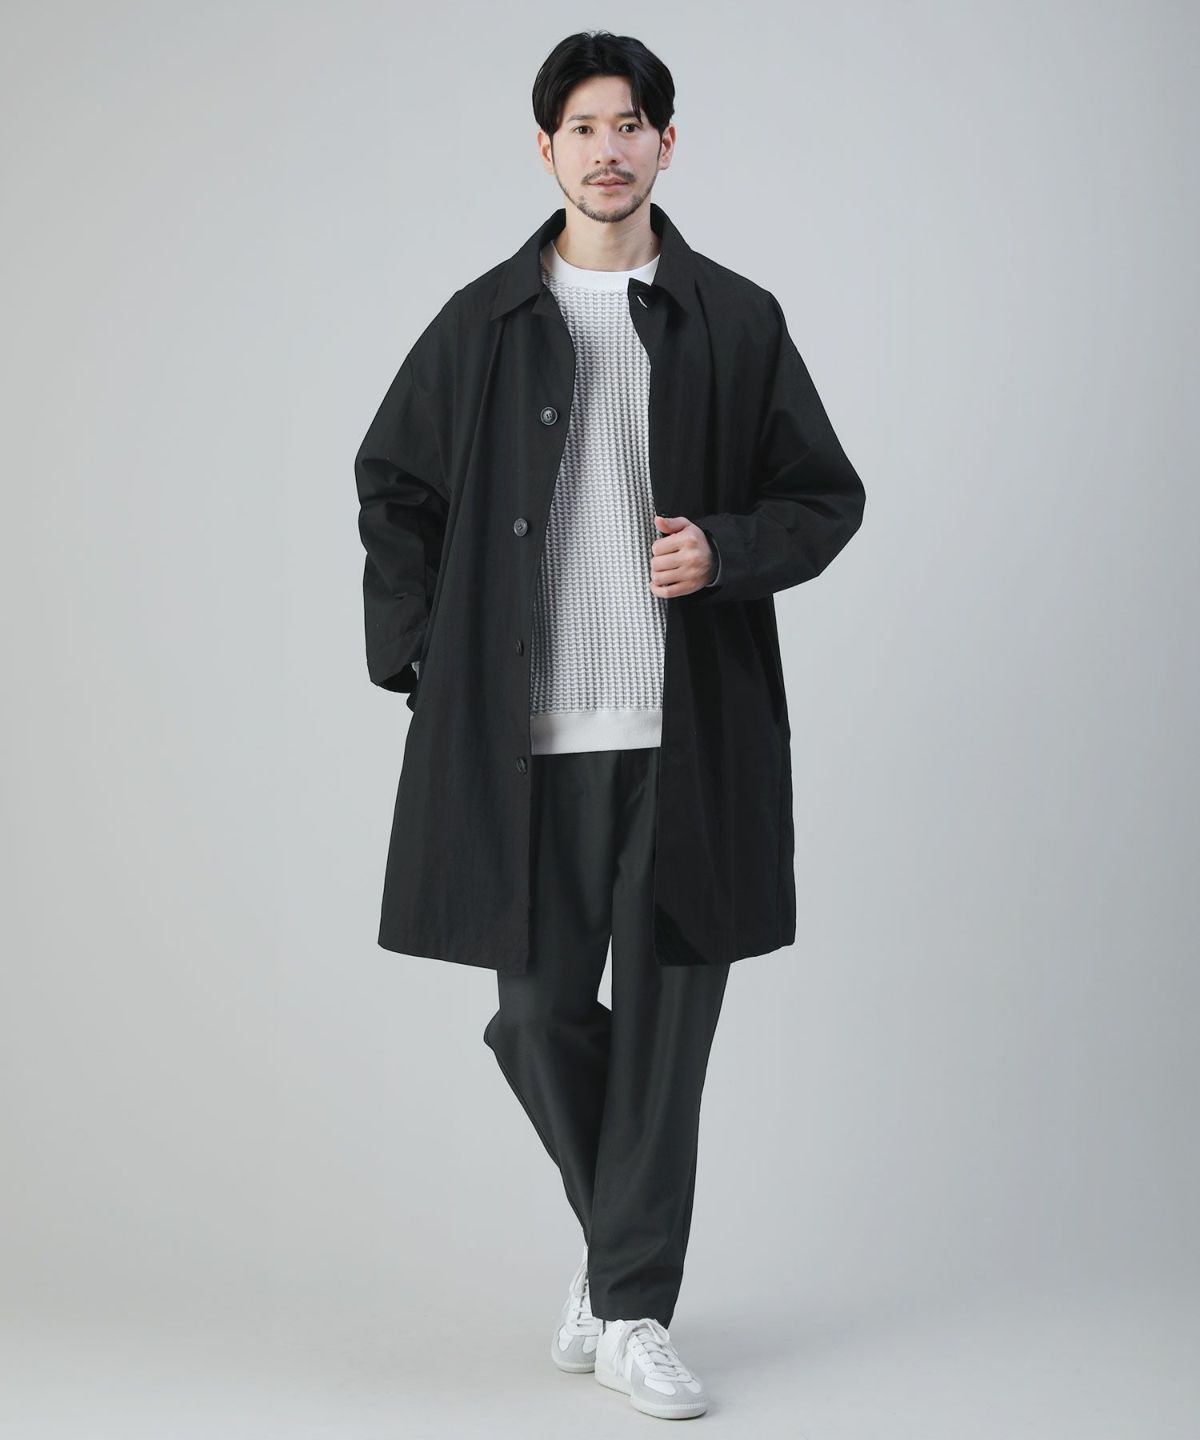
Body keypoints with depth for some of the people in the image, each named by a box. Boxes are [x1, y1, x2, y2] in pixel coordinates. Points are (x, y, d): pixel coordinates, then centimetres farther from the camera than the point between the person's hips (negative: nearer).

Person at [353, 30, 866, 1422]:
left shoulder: (735, 321, 5)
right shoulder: (484, 324, 7)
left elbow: (828, 494, 9)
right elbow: (391, 483, 15)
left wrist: (727, 552, -11)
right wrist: (420, 656, 5)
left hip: (689, 731, -1)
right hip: (527, 732, 1)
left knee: (664, 1019, 1)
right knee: (539, 1010, 5)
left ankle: (633, 1311, 11)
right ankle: (618, 1237, 32)